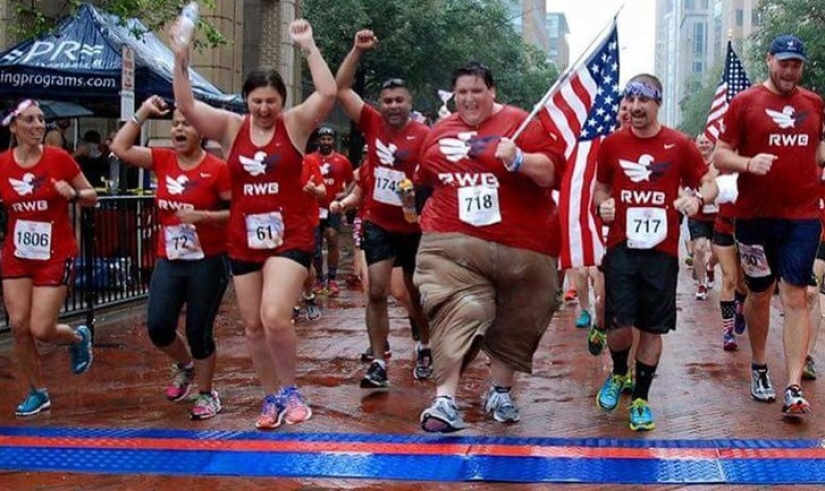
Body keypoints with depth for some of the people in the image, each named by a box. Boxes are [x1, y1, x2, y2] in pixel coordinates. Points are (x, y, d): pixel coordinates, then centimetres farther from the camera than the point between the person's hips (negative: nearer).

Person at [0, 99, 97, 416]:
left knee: (41, 330, -8)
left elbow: (92, 197, -1)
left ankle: (79, 337, 27)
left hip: (55, 255, -3)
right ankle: (37, 392, 17)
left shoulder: (59, 158, -9)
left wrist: (73, 194, -21)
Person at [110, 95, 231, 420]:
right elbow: (120, 147, 2)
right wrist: (143, 112, -1)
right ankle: (184, 366, 29)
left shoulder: (217, 168, -11)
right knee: (158, 326, -3)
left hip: (208, 261, -5)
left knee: (199, 330, 1)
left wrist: (203, 216, -22)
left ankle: (206, 394, 21)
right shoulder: (163, 161, 4)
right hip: (169, 260, 5)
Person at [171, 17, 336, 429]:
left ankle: (290, 391, 4)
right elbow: (186, 107, -7)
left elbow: (328, 94, -17)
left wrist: (308, 47, -18)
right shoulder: (230, 128, 3)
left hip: (290, 238, -4)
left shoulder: (295, 125, -3)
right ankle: (271, 397, 26)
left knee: (275, 317, -18)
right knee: (253, 325, 10)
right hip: (243, 242, 4)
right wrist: (180, 60, -17)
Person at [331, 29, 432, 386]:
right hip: (377, 224, 2)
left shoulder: (424, 135, -13)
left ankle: (425, 348, 36)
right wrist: (358, 50, -11)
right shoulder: (372, 124, -2)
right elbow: (341, 89, -3)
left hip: (413, 227, -2)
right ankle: (378, 363, -2)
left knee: (417, 293, 14)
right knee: (377, 292, -5)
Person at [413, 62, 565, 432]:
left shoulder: (520, 124, -3)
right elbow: (425, 177, 30)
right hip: (454, 242, 1)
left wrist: (518, 160, -26)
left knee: (515, 324, 11)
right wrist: (426, 212, 22)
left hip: (521, 246, -1)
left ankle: (500, 392, 30)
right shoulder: (440, 133, 12)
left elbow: (551, 172, -11)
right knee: (457, 314, -14)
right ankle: (445, 401, -18)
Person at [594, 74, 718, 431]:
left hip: (661, 251, 0)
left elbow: (710, 184, 5)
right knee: (619, 323, -5)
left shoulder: (679, 146, -2)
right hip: (621, 248, 0)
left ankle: (641, 398, 22)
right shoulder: (611, 145, 3)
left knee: (653, 328, 6)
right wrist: (602, 205, -5)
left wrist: (698, 198, -17)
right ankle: (618, 375, 27)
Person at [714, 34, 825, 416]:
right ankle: (759, 368, 32)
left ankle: (793, 388, -8)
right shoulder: (745, 102, -1)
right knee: (759, 294, 12)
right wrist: (749, 163, -21)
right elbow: (720, 156, -2)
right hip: (756, 216, -1)